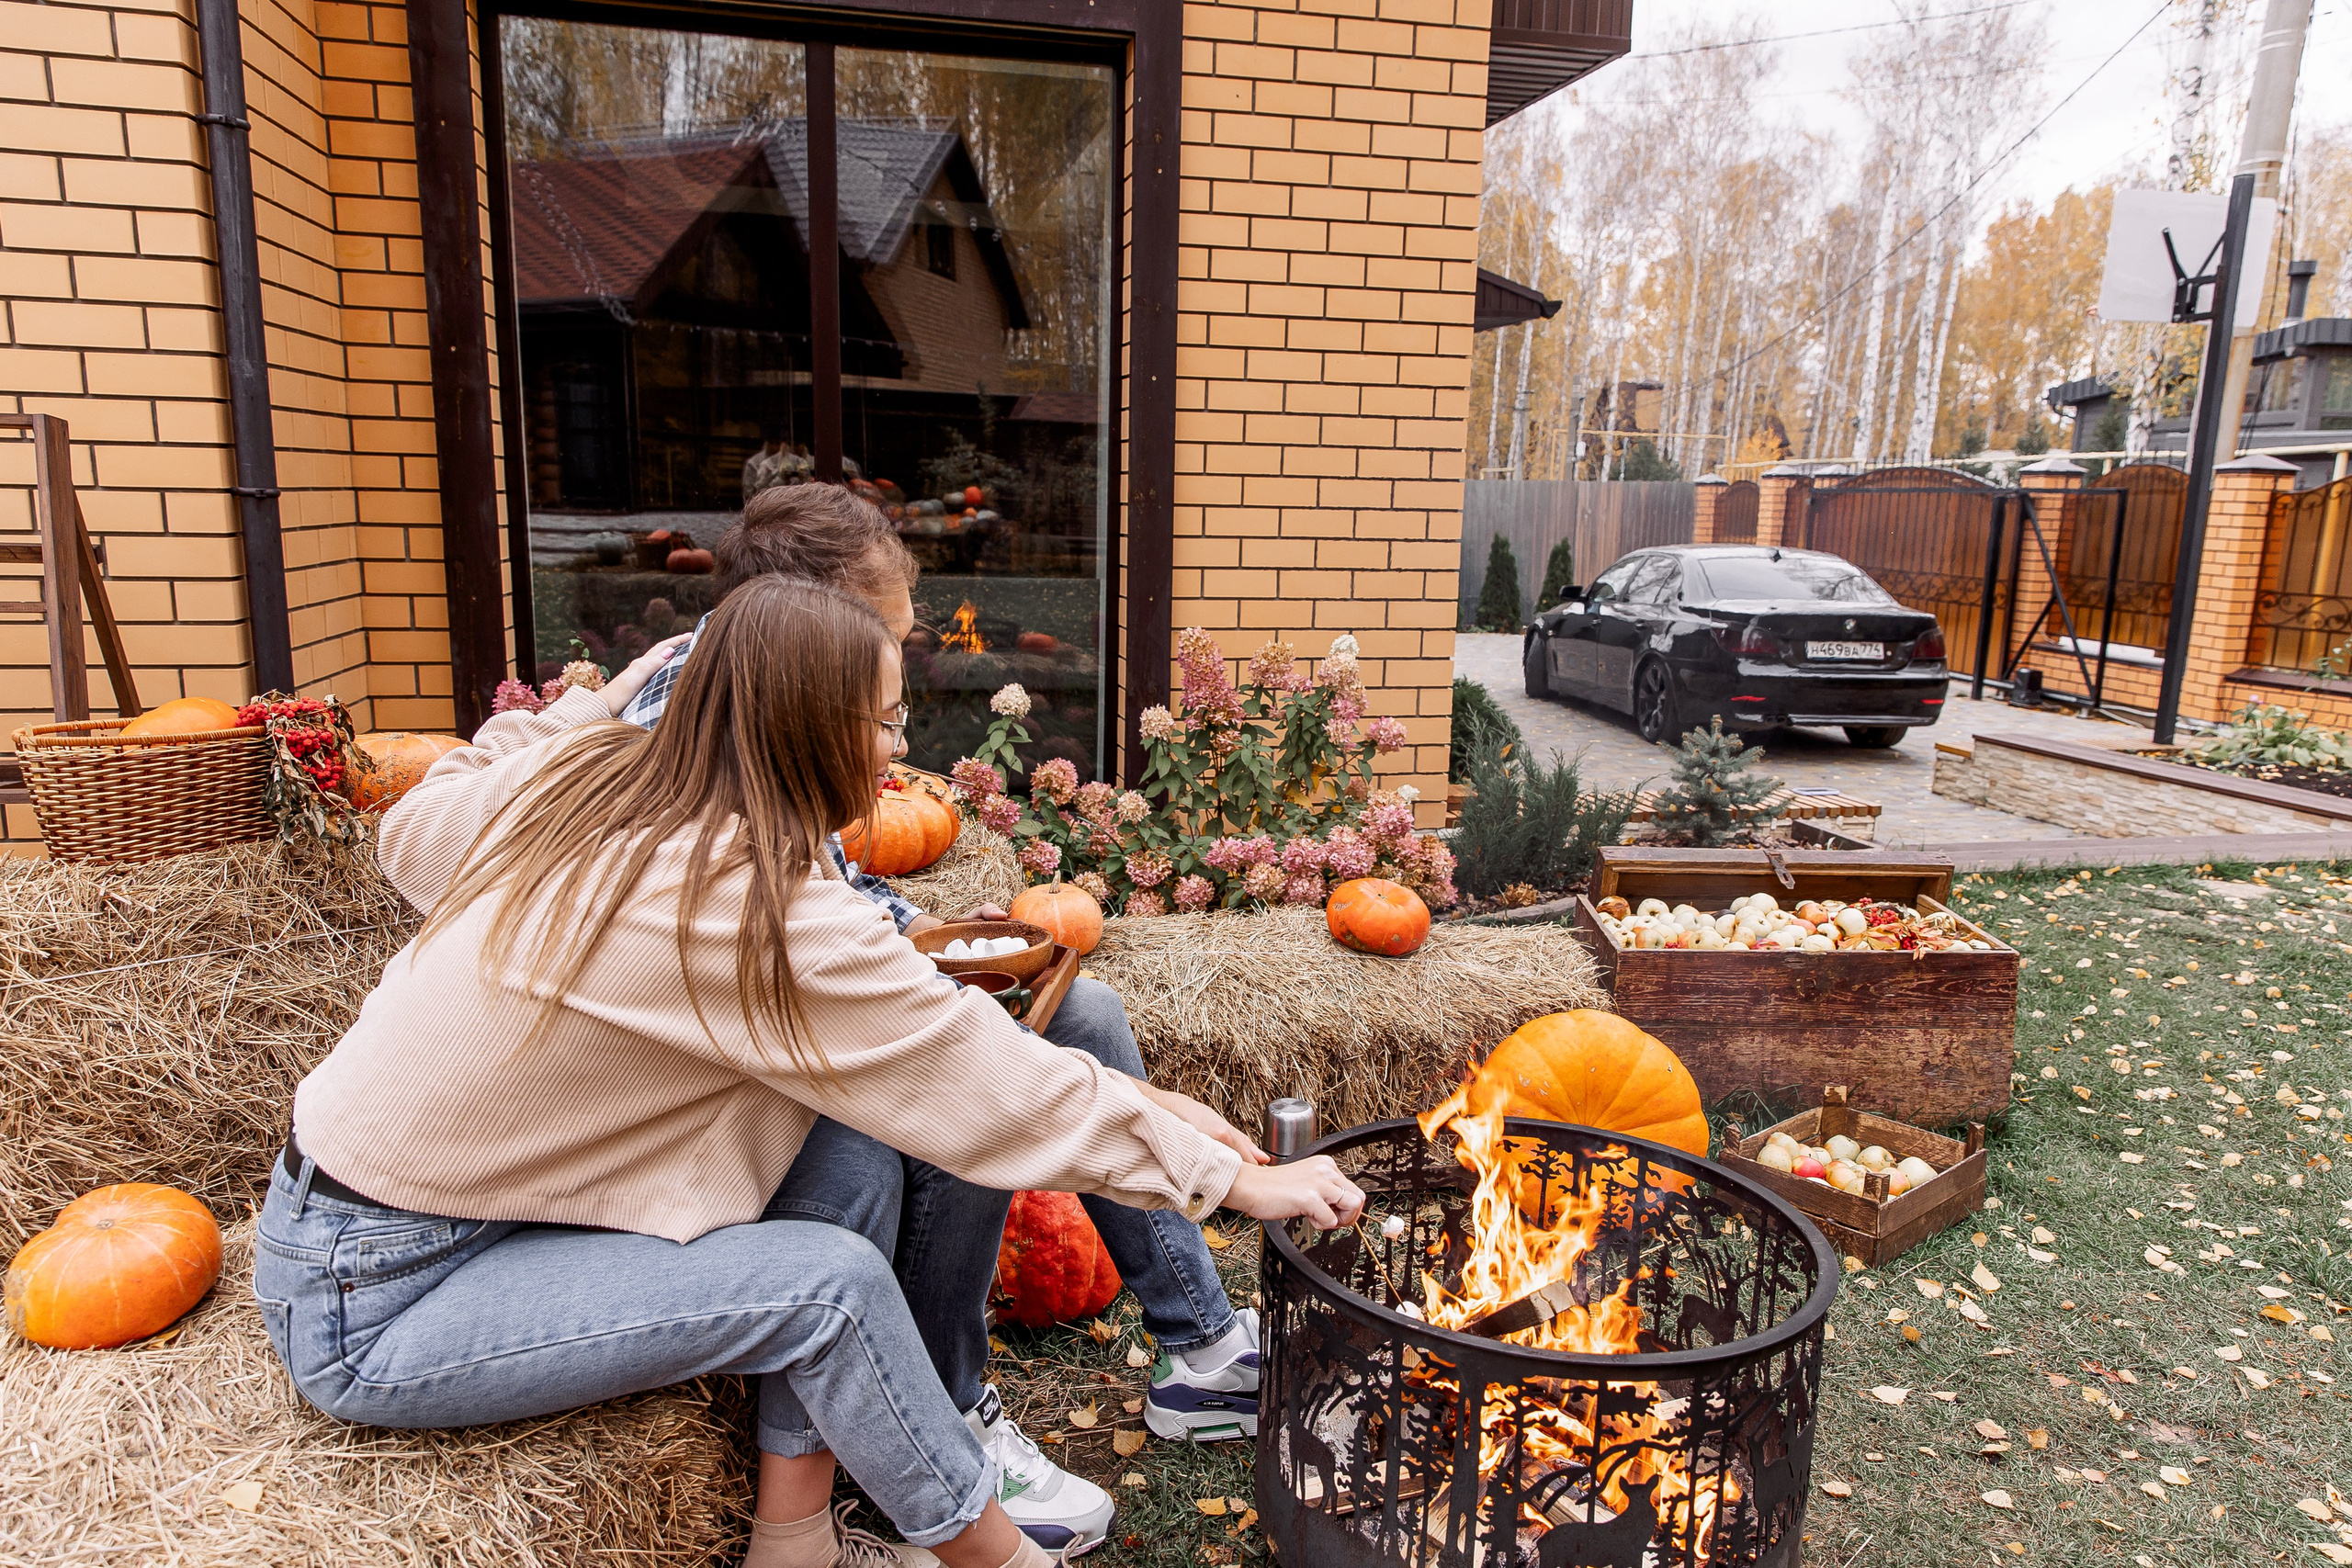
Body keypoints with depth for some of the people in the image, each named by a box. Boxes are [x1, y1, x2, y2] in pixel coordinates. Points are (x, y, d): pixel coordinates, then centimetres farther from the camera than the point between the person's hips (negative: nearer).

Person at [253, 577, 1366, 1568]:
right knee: (833, 1282, -18)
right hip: (374, 1309, -8)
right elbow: (998, 1089, -23)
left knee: (837, 1154, -3)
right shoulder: (763, 914, -27)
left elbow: (409, 836, 15)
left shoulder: (581, 773, -4)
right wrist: (1240, 1179, -15)